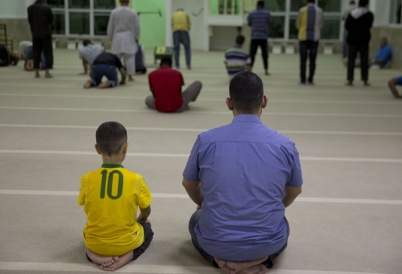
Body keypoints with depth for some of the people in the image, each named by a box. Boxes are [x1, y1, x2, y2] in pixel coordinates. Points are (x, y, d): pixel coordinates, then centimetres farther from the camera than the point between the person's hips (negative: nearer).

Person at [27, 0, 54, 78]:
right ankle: (47, 72, -1)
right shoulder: (47, 8, -11)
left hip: (35, 34, 3)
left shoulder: (30, 8, -3)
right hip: (46, 34, -3)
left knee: (36, 53, 10)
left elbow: (29, 20, 4)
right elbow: (51, 20, 0)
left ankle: (36, 73, 10)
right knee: (48, 53, 4)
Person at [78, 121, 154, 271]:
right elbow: (146, 212, 0)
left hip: (95, 242, 2)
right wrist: (141, 220, 23)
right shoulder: (136, 180, -15)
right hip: (125, 243, -2)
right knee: (147, 230, 29)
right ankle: (125, 257, 0)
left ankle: (94, 254, 3)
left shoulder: (87, 179, -12)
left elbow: (88, 210, 3)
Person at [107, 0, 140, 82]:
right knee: (129, 57, 3)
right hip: (129, 38, -1)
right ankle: (130, 76, 5)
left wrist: (111, 37, 15)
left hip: (117, 38, 1)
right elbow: (137, 27, 0)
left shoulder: (114, 12, -2)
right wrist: (137, 38, 13)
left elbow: (110, 26, 3)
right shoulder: (133, 13, -5)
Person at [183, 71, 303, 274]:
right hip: (267, 242, 1)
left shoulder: (206, 140, -9)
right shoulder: (285, 145, -8)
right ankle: (260, 257, 5)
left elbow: (189, 184, 9)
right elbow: (294, 191, 11)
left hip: (215, 242, 0)